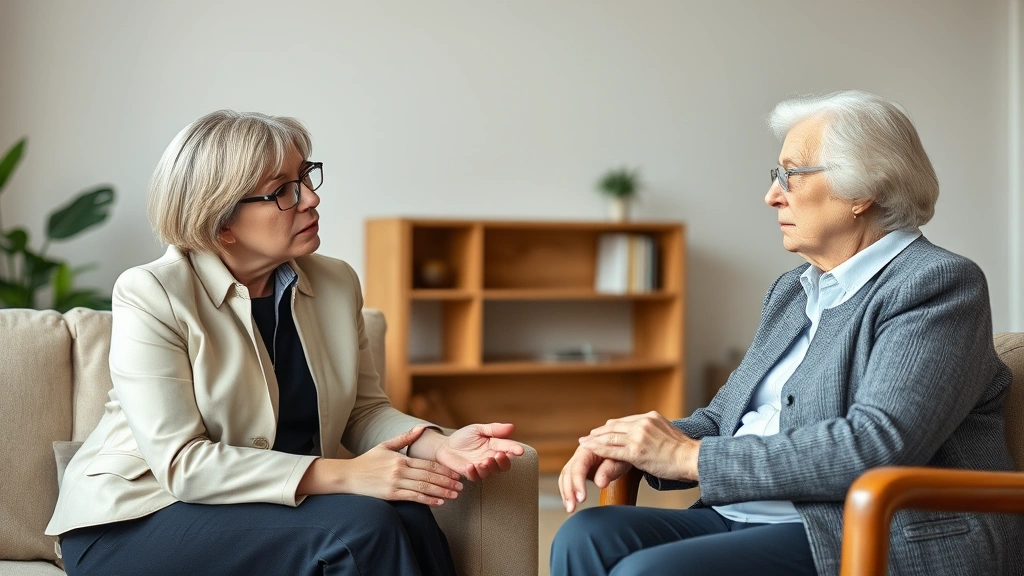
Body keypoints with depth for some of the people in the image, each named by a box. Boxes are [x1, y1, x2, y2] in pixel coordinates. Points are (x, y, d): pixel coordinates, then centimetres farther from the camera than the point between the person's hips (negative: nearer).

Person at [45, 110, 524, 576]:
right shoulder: (150, 296, -16)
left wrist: (437, 446, -16)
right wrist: (343, 476, -29)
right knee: (360, 524, -28)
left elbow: (364, 410, 7)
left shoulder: (336, 284, 3)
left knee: (408, 518, -26)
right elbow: (182, 463, -22)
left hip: (280, 501, 5)